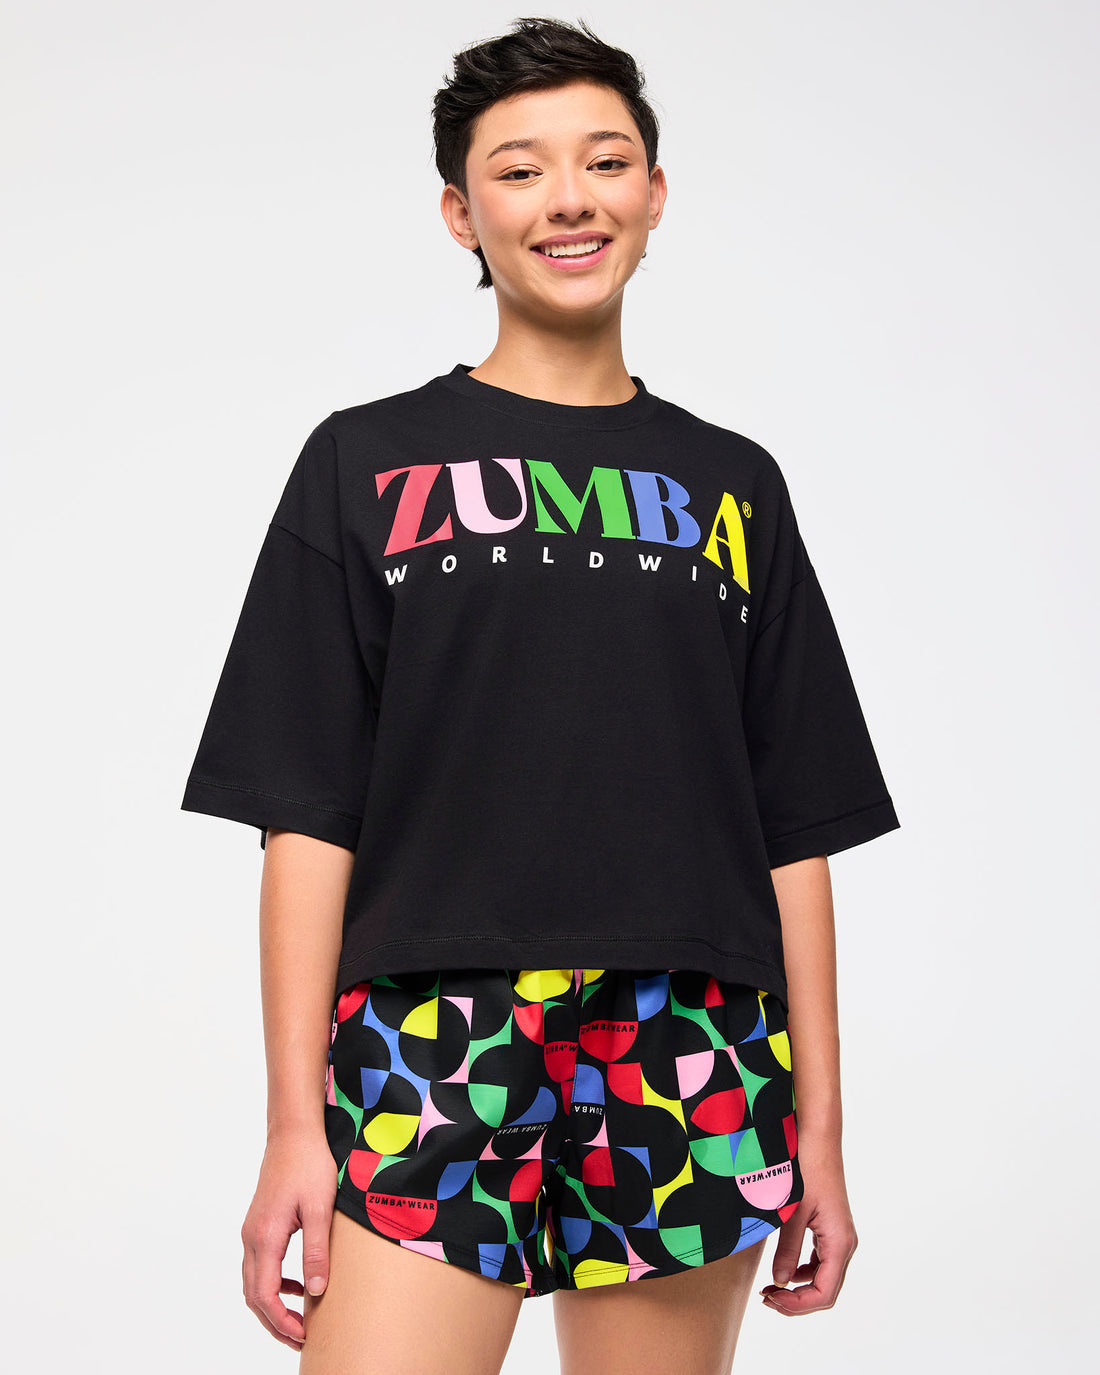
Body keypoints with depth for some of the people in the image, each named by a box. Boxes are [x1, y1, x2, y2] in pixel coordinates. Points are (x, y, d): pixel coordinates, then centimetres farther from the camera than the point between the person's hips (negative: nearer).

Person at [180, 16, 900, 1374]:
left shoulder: (734, 484, 13)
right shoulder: (366, 463, 7)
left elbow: (795, 831, 12)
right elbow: (309, 815, 2)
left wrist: (818, 1129, 7)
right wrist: (295, 1122, -5)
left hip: (692, 1075, 2)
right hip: (433, 1055, -2)